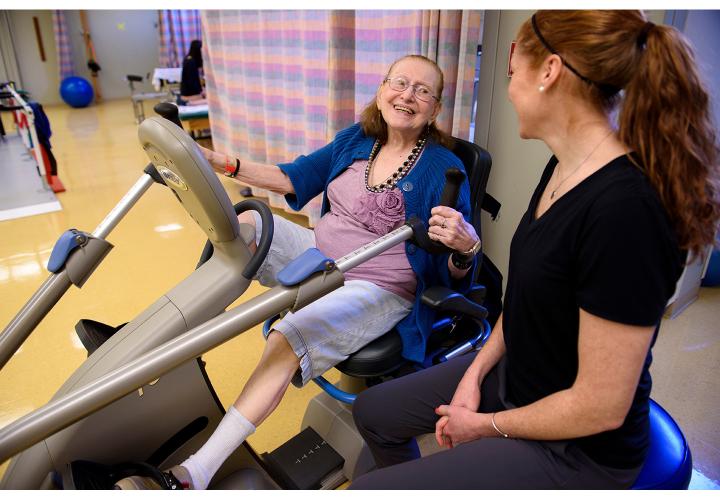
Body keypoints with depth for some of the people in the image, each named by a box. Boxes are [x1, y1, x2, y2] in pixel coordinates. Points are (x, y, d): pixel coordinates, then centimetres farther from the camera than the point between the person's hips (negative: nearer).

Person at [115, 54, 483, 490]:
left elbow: (453, 273, -13)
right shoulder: (356, 140, 5)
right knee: (247, 222, -11)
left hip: (380, 289, -6)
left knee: (289, 337, -30)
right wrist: (222, 163, 2)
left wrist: (465, 246, -38)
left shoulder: (443, 168, -12)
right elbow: (293, 177, 12)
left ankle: (197, 472, -22)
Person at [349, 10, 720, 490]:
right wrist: (476, 370, -2)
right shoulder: (564, 169, -3)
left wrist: (487, 427, -12)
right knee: (373, 411, 16)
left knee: (369, 489, -6)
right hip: (514, 375, 8)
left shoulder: (624, 211, -32)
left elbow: (601, 407, -26)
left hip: (576, 449, -8)